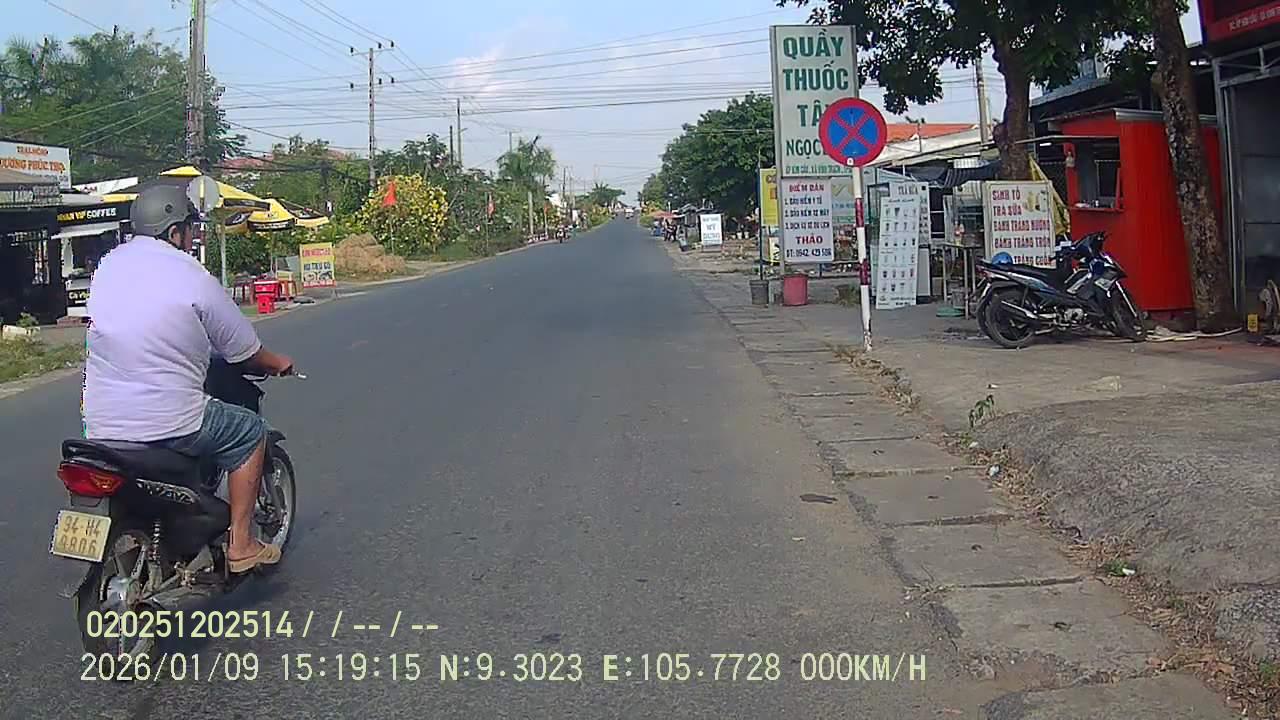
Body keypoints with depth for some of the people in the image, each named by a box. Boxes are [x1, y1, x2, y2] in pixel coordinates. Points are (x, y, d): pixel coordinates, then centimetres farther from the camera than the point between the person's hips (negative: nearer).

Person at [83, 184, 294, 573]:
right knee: (250, 431, 12)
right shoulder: (193, 278, -9)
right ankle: (240, 545, 9)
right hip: (168, 422, -7)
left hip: (101, 425, 7)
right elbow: (245, 351, 0)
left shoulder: (108, 265, 8)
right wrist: (278, 364, 20)